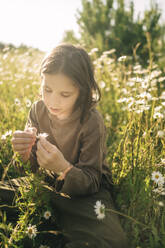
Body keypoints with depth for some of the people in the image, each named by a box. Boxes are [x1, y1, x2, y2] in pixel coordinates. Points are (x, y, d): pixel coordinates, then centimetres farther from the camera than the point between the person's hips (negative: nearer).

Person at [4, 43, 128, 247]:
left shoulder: (92, 122, -23)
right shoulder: (38, 110, -9)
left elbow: (90, 184, -21)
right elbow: (32, 168, -3)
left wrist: (63, 168, -42)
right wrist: (24, 154, -28)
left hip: (86, 190, -4)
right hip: (48, 184, 4)